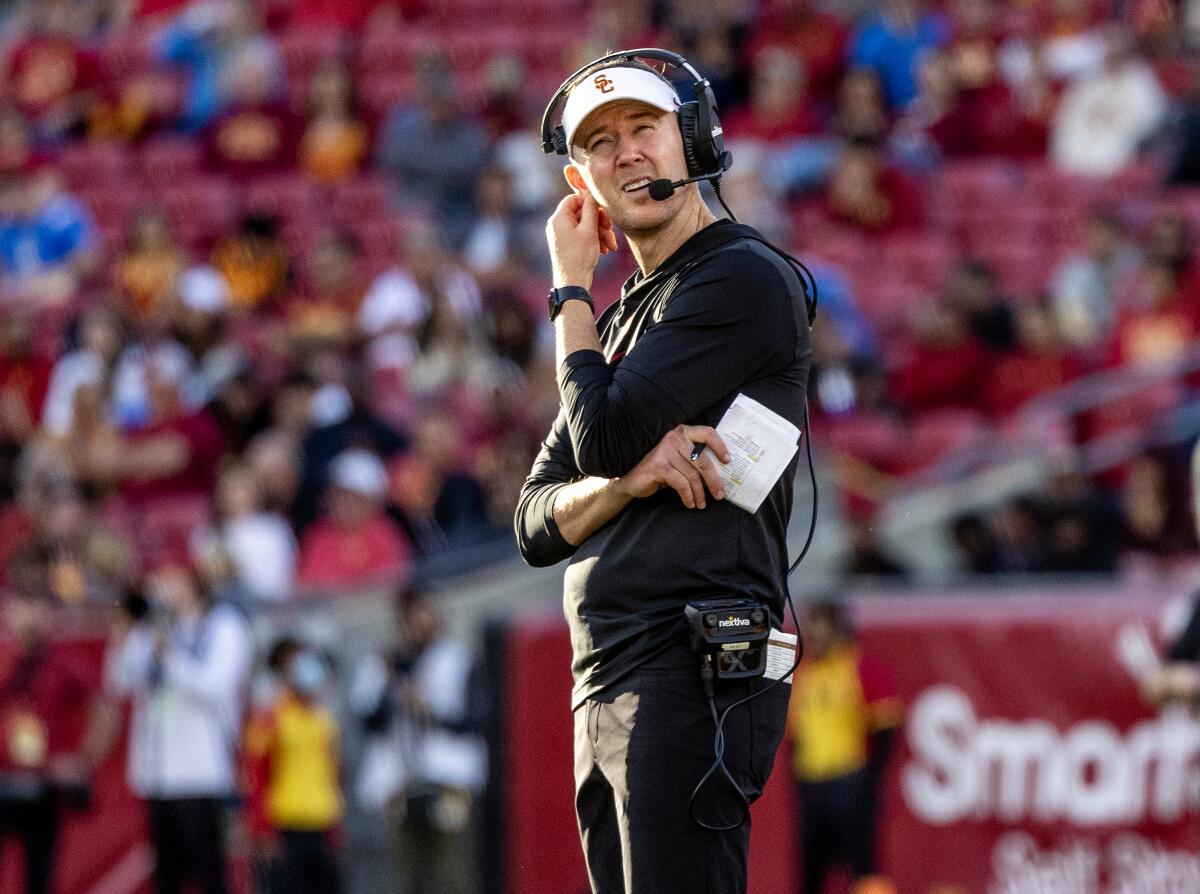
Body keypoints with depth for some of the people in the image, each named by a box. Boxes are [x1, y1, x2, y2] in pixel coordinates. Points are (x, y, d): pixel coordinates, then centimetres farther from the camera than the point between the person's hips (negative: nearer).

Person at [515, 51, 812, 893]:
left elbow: (601, 440, -12)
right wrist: (632, 478, -7)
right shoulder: (625, 319, 24)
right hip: (605, 695, 9)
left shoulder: (744, 278, -4)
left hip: (694, 672, -9)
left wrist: (571, 285, 3)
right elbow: (538, 525, 16)